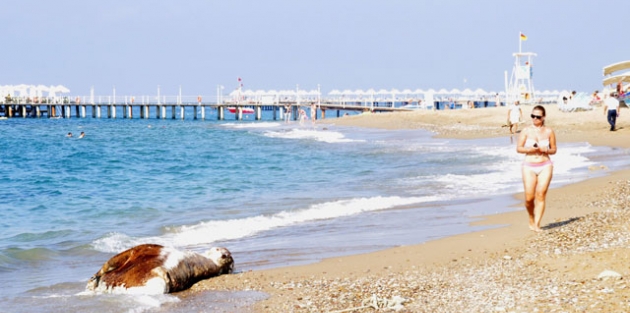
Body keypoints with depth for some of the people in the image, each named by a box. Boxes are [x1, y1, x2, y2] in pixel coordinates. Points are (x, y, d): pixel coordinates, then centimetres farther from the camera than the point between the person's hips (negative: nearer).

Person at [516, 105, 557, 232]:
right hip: (529, 166, 0)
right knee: (529, 198, -5)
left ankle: (537, 224, -4)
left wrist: (545, 150, -11)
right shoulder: (526, 131, 2)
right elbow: (518, 148, 2)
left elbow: (554, 149, 10)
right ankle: (531, 219, 22)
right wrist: (530, 149, -16)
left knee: (541, 195, -7)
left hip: (545, 166, 0)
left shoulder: (549, 132, 5)